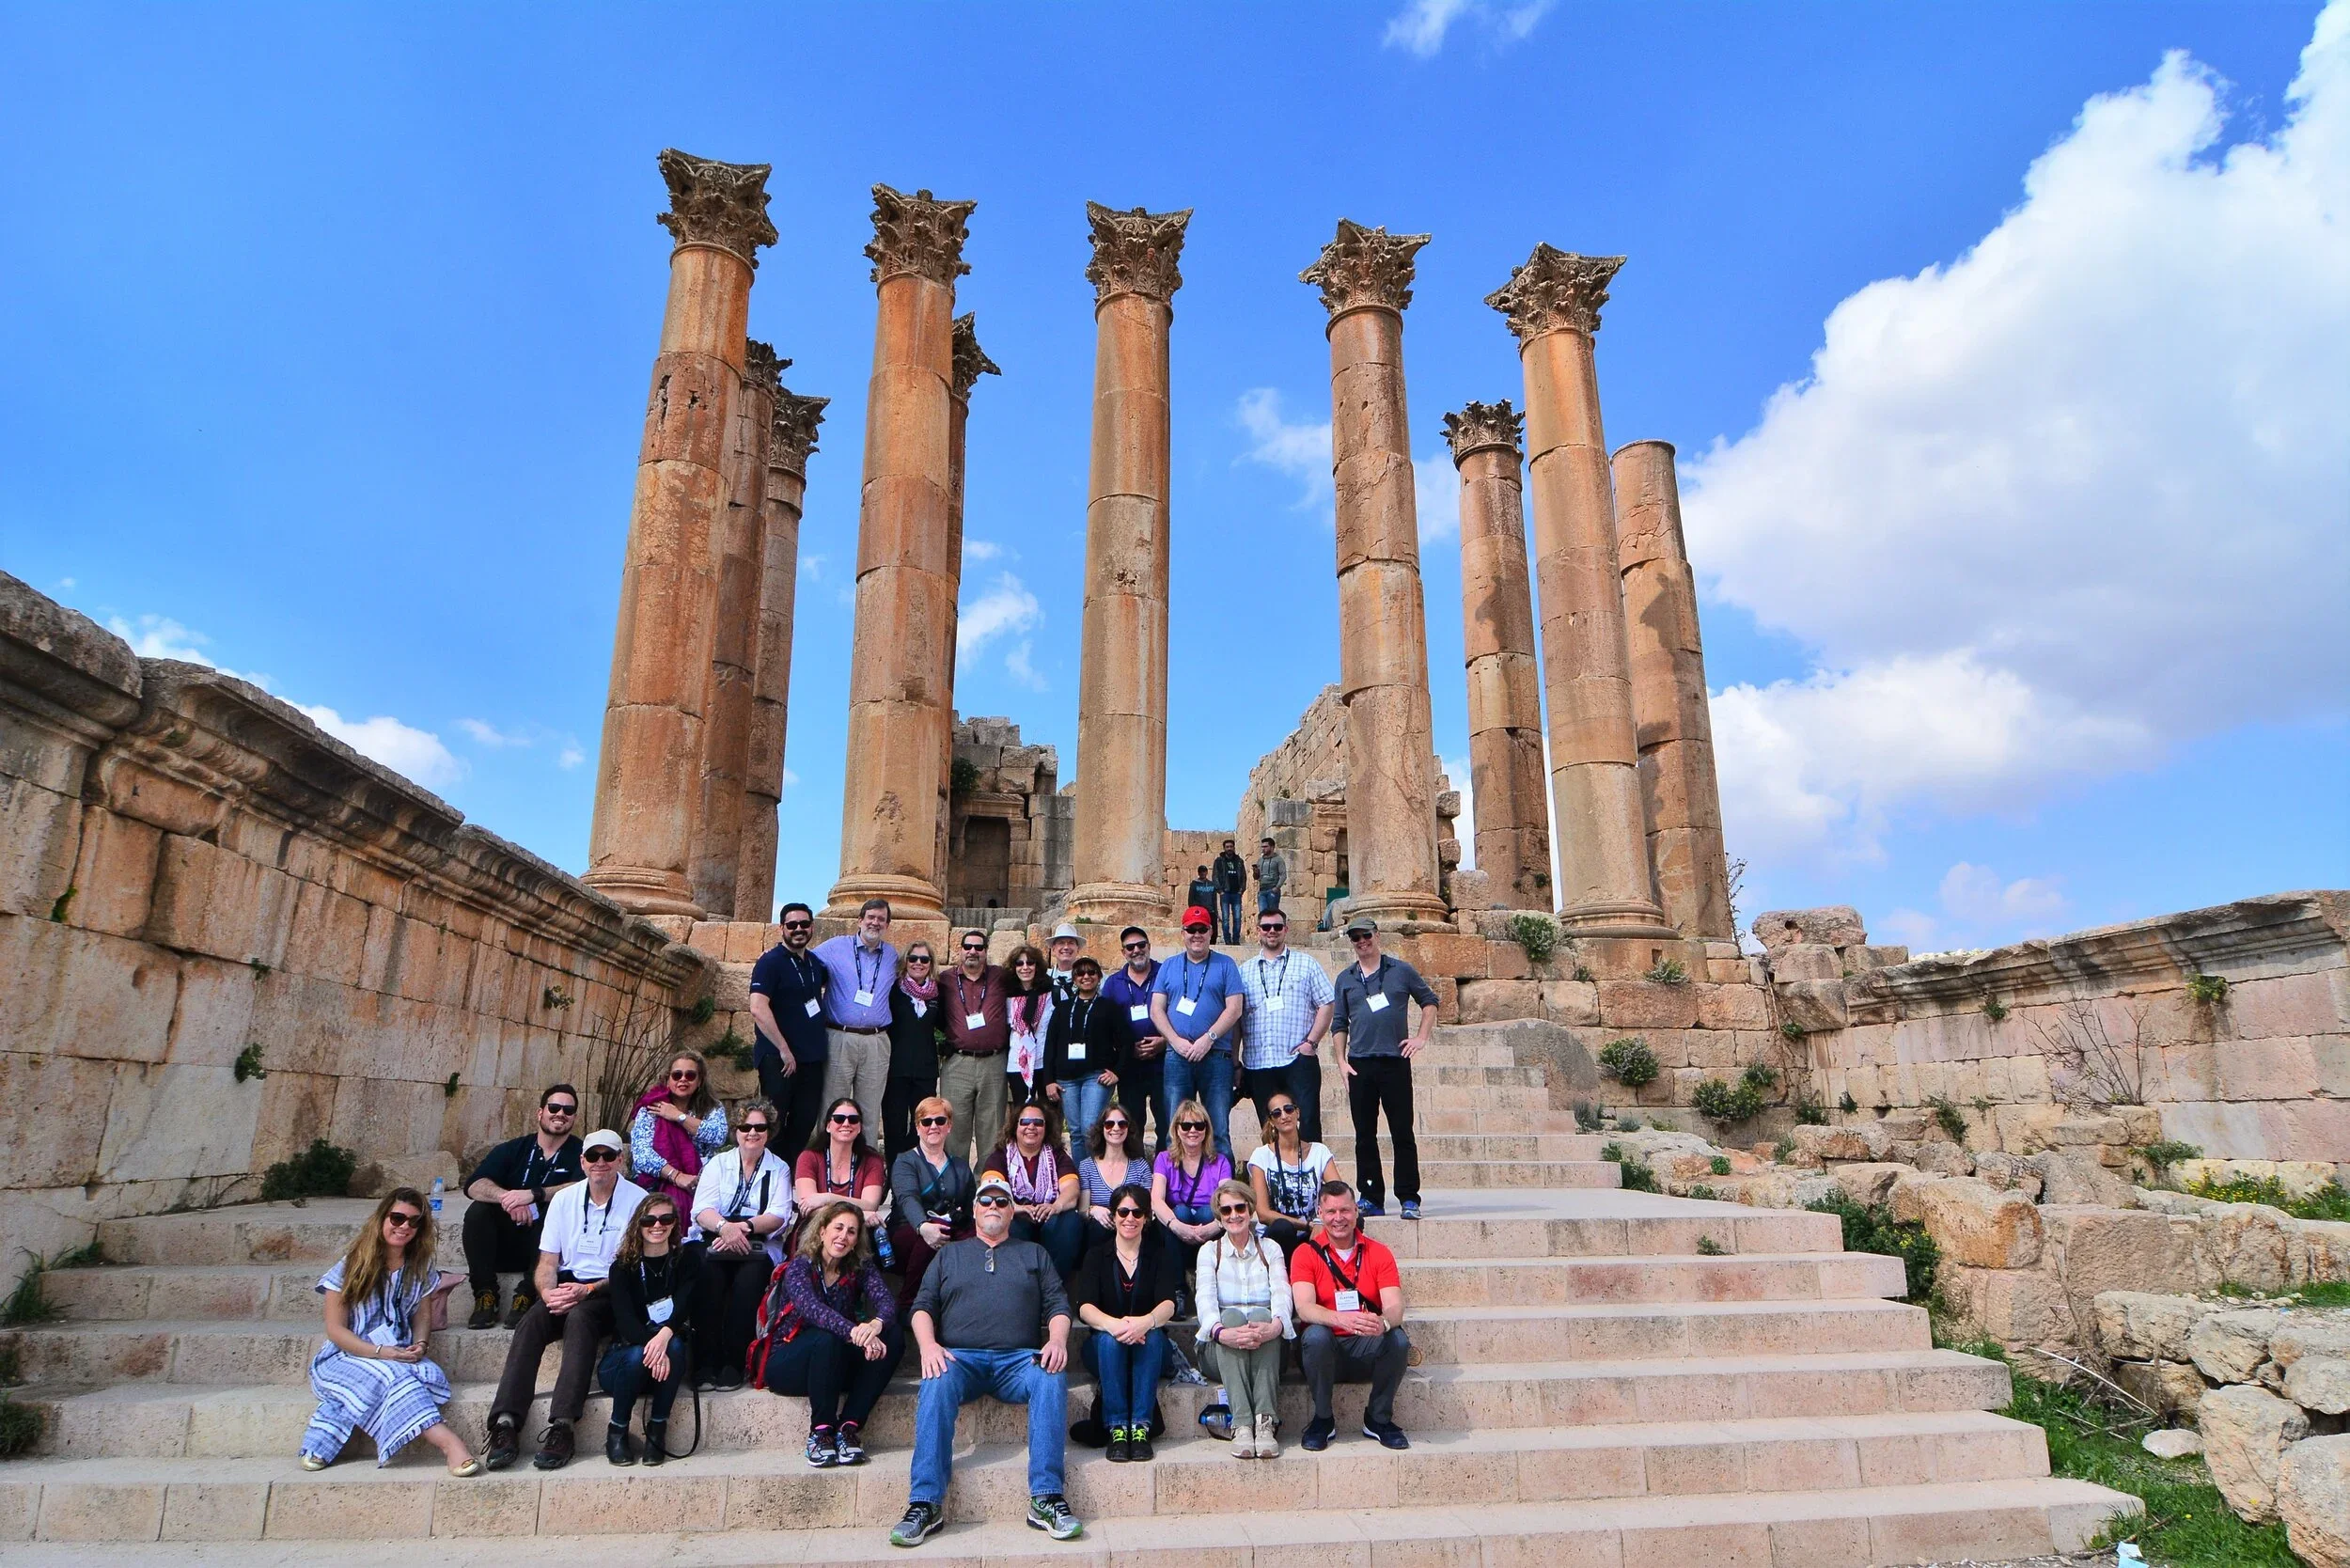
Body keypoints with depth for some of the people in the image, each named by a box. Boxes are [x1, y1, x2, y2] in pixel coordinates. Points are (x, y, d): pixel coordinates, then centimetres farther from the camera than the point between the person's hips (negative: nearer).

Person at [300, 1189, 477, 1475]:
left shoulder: (419, 1267, 9)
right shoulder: (352, 1265, -4)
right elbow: (335, 1329, -6)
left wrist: (420, 1344, -10)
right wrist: (381, 1352, -19)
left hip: (399, 1355, 4)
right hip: (347, 1356, -3)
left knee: (432, 1375, -32)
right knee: (392, 1375, -37)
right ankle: (448, 1443, -48)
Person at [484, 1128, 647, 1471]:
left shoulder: (638, 1200, -3)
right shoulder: (564, 1199, 11)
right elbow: (548, 1261, 8)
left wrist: (587, 1290, -20)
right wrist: (548, 1291, -15)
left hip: (611, 1292, -4)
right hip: (568, 1285, 4)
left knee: (579, 1316, -34)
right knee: (532, 1318, -27)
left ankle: (561, 1427, -37)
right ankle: (506, 1424, -32)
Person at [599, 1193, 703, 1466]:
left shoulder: (687, 1261, 0)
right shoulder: (623, 1266, -3)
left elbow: (683, 1305, -16)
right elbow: (624, 1318, -18)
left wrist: (666, 1334, -39)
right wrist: (651, 1343, -38)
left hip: (672, 1359, 1)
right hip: (623, 1358, 0)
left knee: (675, 1345, -32)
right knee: (639, 1355, -33)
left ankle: (657, 1430, -19)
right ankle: (617, 1431, -12)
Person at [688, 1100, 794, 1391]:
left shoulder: (779, 1169, 14)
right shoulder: (718, 1164, 15)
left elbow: (779, 1215, -2)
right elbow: (702, 1209, -1)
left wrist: (744, 1227, -22)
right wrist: (725, 1226, -25)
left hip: (757, 1245, -1)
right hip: (711, 1240, 1)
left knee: (750, 1277, -33)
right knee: (708, 1273, -32)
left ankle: (733, 1363, -24)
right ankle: (705, 1363, -25)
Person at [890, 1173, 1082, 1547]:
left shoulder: (1034, 1254, 24)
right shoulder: (950, 1254, 25)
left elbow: (1058, 1305, 14)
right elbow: (923, 1306, 15)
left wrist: (1057, 1340, -8)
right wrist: (928, 1345, -6)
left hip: (1019, 1359, 0)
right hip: (959, 1357, 0)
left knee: (1052, 1380, -32)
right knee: (937, 1384, -34)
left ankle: (1046, 1499, -32)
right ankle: (925, 1503, -33)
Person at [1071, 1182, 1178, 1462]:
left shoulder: (1159, 1256, 5)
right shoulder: (1097, 1257, 4)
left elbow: (1168, 1304, -13)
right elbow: (1084, 1307, -12)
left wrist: (1145, 1322, -37)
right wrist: (1113, 1324, -35)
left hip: (1149, 1350, 0)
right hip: (1104, 1349, 0)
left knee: (1153, 1336, -31)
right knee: (1109, 1339, -31)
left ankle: (1141, 1427, -30)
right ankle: (1116, 1429, -30)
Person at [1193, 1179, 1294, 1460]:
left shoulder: (1270, 1249, 14)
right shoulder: (1210, 1250, 12)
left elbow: (1282, 1295, -5)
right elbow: (1205, 1300, -7)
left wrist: (1274, 1326, -30)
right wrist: (1221, 1332, -31)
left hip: (1265, 1351, 0)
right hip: (1221, 1351, 0)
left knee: (1261, 1314, -31)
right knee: (1232, 1315, -32)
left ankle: (1265, 1422, -38)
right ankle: (1241, 1424, -40)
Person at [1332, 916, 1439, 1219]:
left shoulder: (1401, 971, 6)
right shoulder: (1345, 979, 11)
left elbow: (1429, 1001, 14)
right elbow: (1339, 1023, 12)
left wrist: (1421, 1037, 4)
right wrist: (1341, 1061, 3)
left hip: (1395, 1061, -2)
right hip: (1359, 1065, 2)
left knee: (1402, 1132, -2)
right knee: (1364, 1134, 5)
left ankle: (1409, 1199, 5)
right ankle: (1372, 1199, 13)